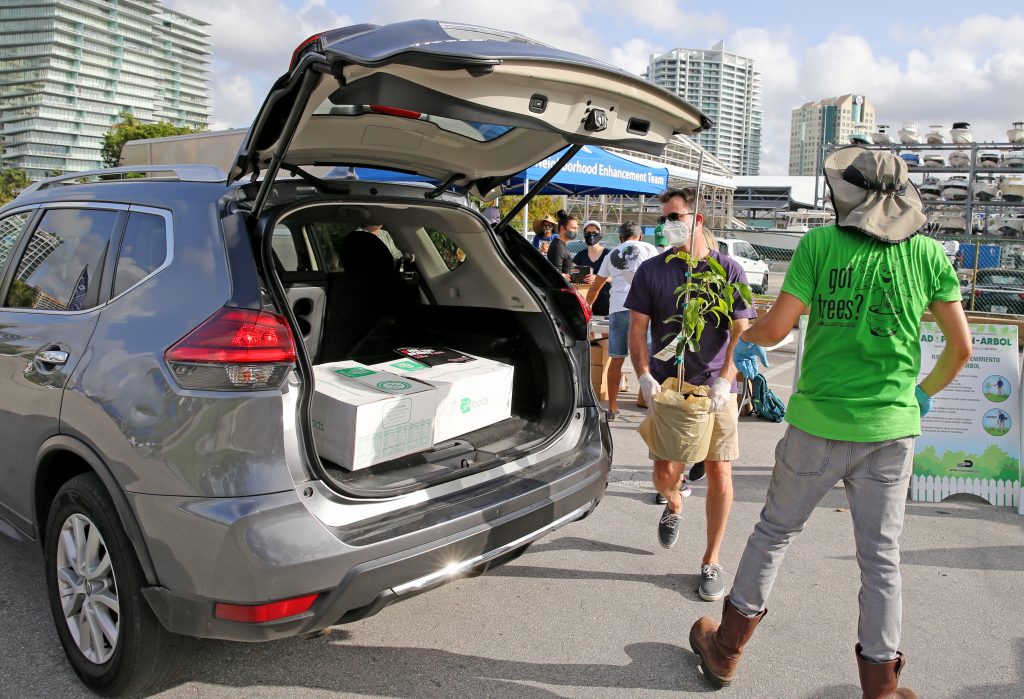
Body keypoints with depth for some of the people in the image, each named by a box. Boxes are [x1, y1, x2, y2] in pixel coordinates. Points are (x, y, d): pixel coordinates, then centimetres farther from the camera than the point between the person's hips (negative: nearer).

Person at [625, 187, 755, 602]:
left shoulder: (728, 270, -1)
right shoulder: (652, 271, 3)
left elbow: (741, 333, -2)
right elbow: (637, 330, 3)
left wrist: (724, 381, -14)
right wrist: (644, 376, -11)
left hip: (715, 387, 0)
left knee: (719, 474, 1)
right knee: (666, 472, -4)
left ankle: (712, 562, 18)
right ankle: (673, 505, 36)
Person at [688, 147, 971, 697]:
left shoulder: (821, 243, -7)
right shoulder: (928, 254, 1)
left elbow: (777, 326, -11)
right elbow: (961, 347, 4)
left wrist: (745, 340, 11)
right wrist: (927, 391, 22)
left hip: (818, 423, -1)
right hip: (891, 429, 2)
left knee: (774, 531, 14)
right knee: (880, 558, 12)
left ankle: (725, 651, 27)